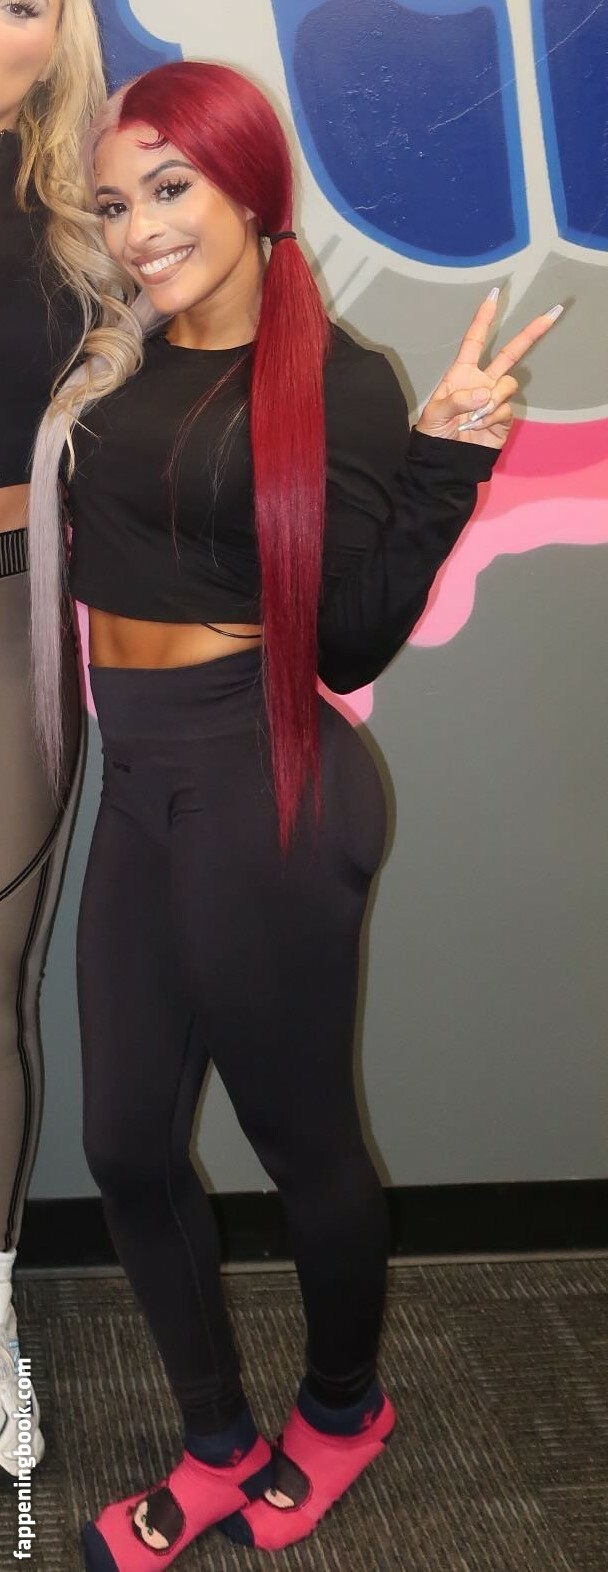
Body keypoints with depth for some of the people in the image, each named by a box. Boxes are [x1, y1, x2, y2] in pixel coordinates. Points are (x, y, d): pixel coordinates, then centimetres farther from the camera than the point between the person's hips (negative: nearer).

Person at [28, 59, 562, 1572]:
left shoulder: (335, 382, -7)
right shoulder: (114, 366, 8)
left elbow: (353, 643, -11)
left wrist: (442, 463, -18)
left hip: (264, 786, -6)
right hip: (138, 783, 6)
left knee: (300, 1137, 10)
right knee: (126, 1146, 12)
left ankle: (343, 1409, 40)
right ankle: (217, 1451, 35)